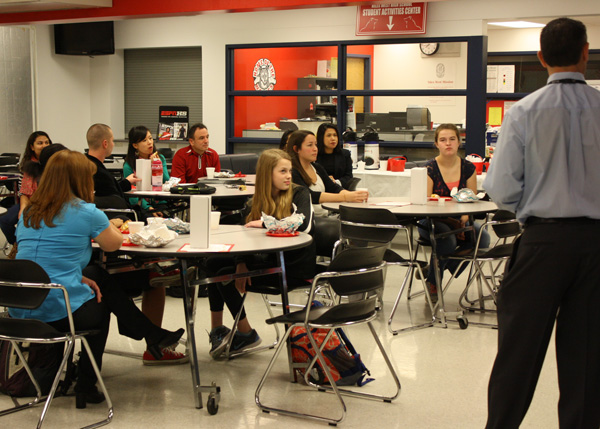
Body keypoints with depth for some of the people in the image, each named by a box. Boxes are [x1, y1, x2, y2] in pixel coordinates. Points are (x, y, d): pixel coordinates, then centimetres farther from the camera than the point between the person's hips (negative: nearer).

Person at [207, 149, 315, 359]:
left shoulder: (300, 194, -6)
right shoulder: (256, 202, 9)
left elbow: (304, 225, -25)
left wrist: (265, 223, -18)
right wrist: (241, 264, -15)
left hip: (294, 268, -6)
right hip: (269, 260, 6)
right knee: (215, 262, -6)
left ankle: (245, 333, 0)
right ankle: (217, 329, 3)